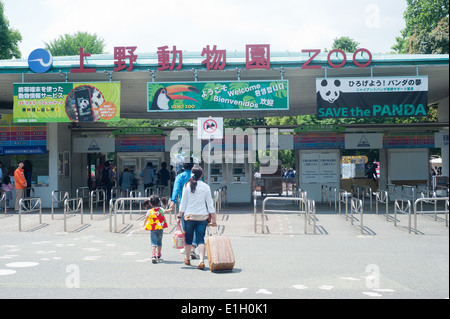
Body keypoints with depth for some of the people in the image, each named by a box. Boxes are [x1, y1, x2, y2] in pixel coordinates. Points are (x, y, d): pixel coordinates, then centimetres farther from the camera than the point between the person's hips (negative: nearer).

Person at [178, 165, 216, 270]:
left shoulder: (187, 186, -2)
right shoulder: (205, 186, -1)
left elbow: (183, 203, 0)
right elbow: (210, 204, 1)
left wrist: (180, 216, 8)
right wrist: (213, 219, 5)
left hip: (189, 216, 0)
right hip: (203, 216, 0)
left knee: (188, 239, 15)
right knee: (201, 239, 2)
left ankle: (187, 259, 31)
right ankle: (202, 261, -12)